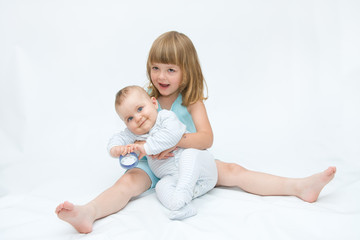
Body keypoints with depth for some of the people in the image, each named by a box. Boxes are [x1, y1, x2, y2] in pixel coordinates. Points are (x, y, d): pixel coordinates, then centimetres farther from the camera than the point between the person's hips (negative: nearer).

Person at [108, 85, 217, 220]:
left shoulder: (165, 116, -7)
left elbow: (172, 134, -26)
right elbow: (119, 137, 4)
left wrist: (146, 147, -29)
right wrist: (115, 148, -21)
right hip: (173, 177, 5)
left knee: (189, 154, -35)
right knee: (162, 186, -25)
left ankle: (182, 194, -46)